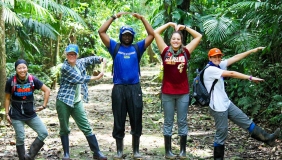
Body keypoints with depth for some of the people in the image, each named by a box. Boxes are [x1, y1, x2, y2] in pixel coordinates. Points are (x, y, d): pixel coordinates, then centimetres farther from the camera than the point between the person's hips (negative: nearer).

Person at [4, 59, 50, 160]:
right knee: (20, 139, -3)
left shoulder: (33, 80, -7)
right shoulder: (11, 82, -10)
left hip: (31, 114, 3)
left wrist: (44, 105, 0)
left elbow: (47, 90, 2)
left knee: (44, 133, -6)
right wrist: (7, 113, -1)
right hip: (17, 116, -3)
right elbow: (7, 98, 1)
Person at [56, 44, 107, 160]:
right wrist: (96, 77, -11)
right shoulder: (65, 67, -14)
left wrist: (101, 59, 3)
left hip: (77, 102, 5)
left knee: (86, 128, 3)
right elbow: (79, 79, -17)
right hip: (64, 102, -5)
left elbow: (90, 59, 23)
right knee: (64, 129, 7)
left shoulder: (80, 63, 6)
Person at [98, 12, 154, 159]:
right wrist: (114, 17, 1)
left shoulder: (137, 47, 10)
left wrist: (141, 18, 2)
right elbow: (101, 32, 2)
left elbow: (152, 34, 6)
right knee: (119, 122, 5)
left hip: (134, 88, 1)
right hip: (119, 88, 0)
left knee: (136, 121, 5)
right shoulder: (115, 47, 8)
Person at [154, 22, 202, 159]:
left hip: (183, 93, 1)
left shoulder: (186, 52, 3)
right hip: (167, 93, -1)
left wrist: (184, 27, 6)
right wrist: (169, 24, 5)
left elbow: (198, 36, 7)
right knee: (168, 122, 6)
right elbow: (155, 33, 1)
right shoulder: (165, 51, 1)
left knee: (182, 122, 7)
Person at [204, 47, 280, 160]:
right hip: (218, 108, -9)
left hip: (227, 103, 9)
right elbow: (231, 74, -23)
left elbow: (235, 58, 5)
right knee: (221, 134, 0)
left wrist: (253, 50, 2)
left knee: (246, 121, 10)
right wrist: (250, 78, -24)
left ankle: (267, 138, 14)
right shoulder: (210, 70, -18)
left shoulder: (219, 66, 8)